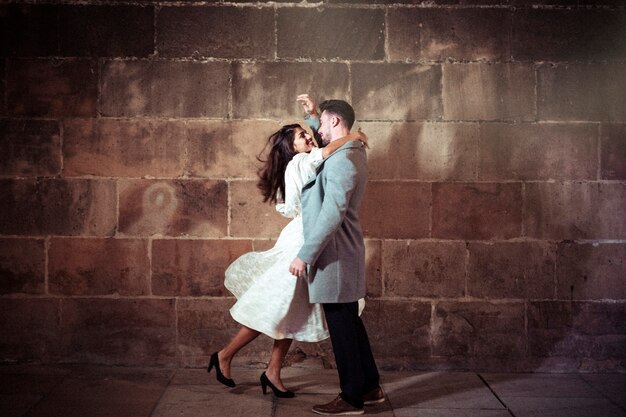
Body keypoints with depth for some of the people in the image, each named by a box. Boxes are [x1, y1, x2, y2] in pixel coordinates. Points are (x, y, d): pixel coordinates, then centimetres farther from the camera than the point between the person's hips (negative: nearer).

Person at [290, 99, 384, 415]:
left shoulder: (341, 160, -19)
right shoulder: (353, 152, 12)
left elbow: (332, 215, -25)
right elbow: (326, 143, 39)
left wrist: (305, 255, -23)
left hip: (334, 252, -10)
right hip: (342, 251, 10)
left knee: (341, 325, -2)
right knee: (349, 322, 16)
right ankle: (370, 387, 26)